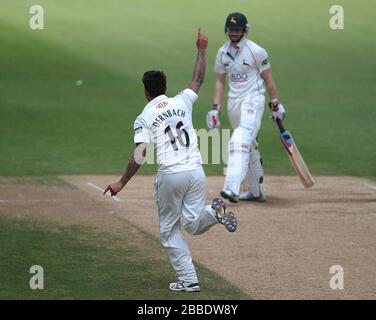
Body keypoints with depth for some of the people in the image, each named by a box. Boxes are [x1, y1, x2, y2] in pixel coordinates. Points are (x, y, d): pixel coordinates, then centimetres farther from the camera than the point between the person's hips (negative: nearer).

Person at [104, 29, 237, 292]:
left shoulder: (144, 118, 1)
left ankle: (189, 279, 4)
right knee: (193, 225, 10)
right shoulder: (182, 102, 9)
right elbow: (198, 80, 25)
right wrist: (202, 51, 36)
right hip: (196, 172, 3)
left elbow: (139, 155, -9)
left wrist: (122, 183, -7)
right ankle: (214, 212, -23)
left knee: (169, 230, 11)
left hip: (170, 176, -3)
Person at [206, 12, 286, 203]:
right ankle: (256, 191, 23)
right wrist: (215, 107, 8)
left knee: (241, 142, -23)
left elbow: (268, 79, -2)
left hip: (253, 99, -6)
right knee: (250, 146, 14)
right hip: (233, 101, 6)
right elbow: (220, 81, 15)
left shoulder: (256, 51, -8)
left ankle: (232, 189, -36)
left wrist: (275, 105, 0)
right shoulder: (222, 53, 8)